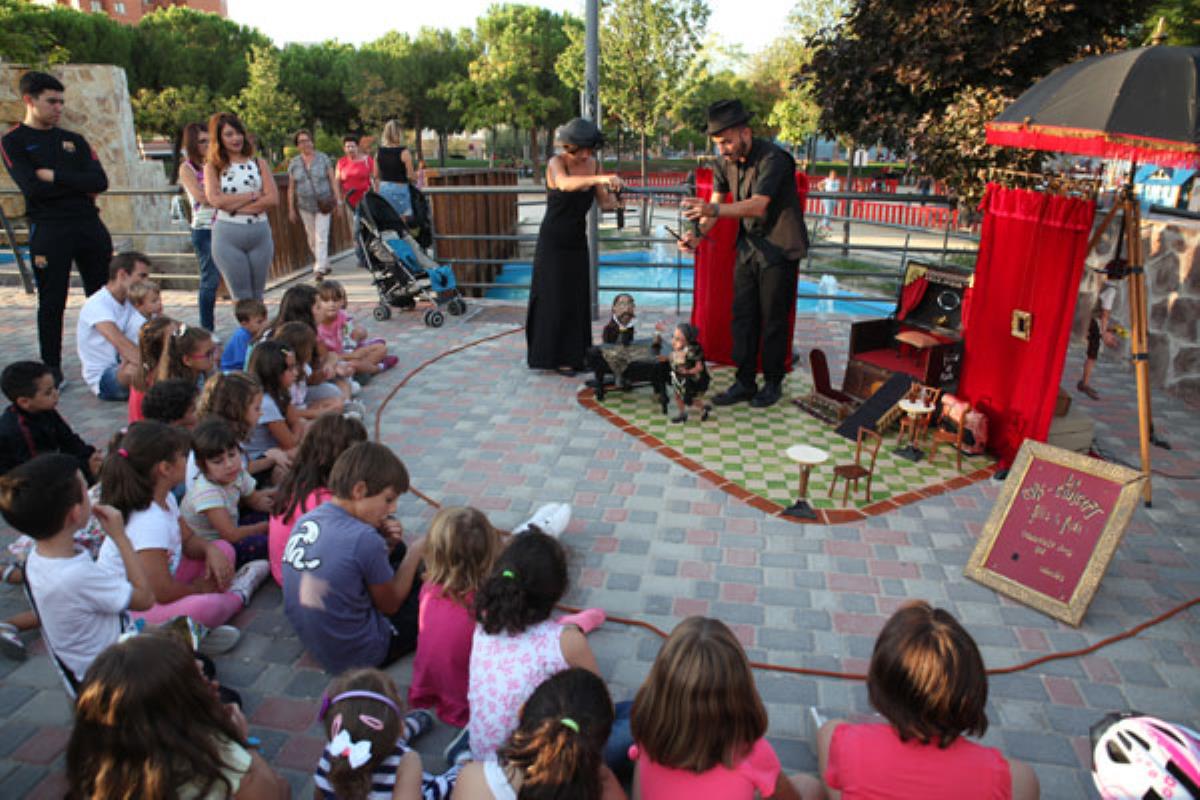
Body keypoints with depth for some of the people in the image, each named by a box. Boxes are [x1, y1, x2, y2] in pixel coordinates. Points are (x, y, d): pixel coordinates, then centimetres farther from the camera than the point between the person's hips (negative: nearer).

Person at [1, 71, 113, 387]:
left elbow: (100, 182, 1)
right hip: (49, 228, -4)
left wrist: (55, 176, -8)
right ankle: (52, 369, 11)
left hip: (89, 224, 4)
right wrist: (78, 184, -4)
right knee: (52, 303, 1)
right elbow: (32, 187, -11)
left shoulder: (74, 140, 15)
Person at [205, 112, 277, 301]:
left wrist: (236, 206, -10)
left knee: (257, 297, 8)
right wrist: (254, 195, -8)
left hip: (260, 234, 2)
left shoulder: (259, 163, 9)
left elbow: (273, 199, -3)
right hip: (227, 237, -2)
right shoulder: (213, 167, 5)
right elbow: (215, 200, -10)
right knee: (242, 299, 0)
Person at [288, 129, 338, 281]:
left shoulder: (323, 158, 1)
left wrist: (336, 199, -8)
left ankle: (320, 269, -13)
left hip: (323, 205, -3)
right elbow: (291, 187, 6)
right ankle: (325, 264, 23)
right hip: (305, 206, 3)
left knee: (321, 237, -11)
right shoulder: (294, 163, 4)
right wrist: (291, 209, 3)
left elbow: (333, 180, 2)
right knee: (312, 238, 8)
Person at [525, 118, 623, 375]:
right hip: (553, 242, -5)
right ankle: (554, 357, 9)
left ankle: (573, 355, 20)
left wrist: (614, 200, -24)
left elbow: (604, 202, 0)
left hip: (577, 242, 5)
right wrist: (600, 179, -56)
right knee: (554, 299, -1)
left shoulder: (593, 164, -1)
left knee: (577, 299, 8)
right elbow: (565, 183, -41)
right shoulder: (556, 163, -18)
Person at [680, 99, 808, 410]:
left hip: (779, 248, -7)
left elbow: (758, 206, -34)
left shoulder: (773, 159, -22)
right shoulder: (725, 163, 2)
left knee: (774, 320, 1)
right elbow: (715, 203, 3)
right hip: (748, 247, 7)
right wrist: (698, 233, -16)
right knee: (742, 316, 6)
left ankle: (773, 383, 16)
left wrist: (713, 210, -47)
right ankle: (744, 383, 15)